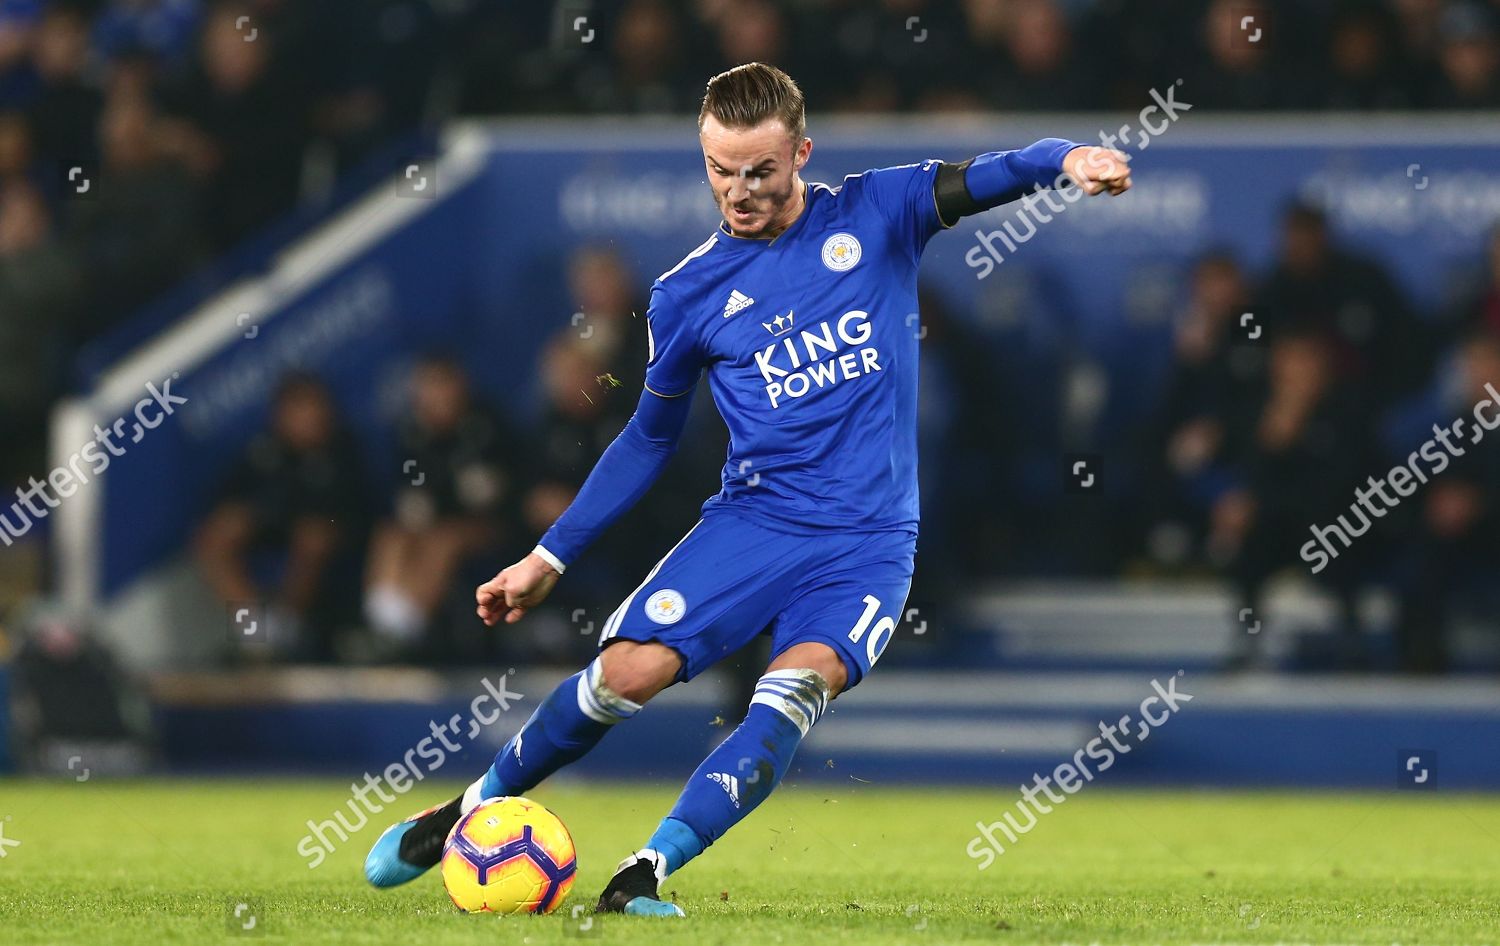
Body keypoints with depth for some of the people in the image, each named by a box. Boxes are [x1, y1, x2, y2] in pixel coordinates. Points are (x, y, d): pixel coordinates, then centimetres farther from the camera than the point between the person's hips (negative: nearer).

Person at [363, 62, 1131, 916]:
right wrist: (551, 557, 15)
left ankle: (648, 872, -25)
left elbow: (982, 180, -11)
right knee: (631, 668, -17)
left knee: (800, 684, -28)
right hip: (752, 522, 1)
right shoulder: (689, 293, 6)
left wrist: (1066, 157, -34)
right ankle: (474, 809, 7)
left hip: (869, 543, -1)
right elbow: (650, 437, 16)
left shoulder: (875, 214, 2)